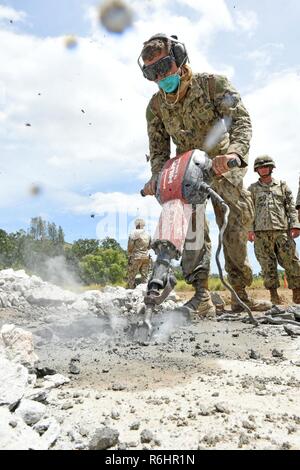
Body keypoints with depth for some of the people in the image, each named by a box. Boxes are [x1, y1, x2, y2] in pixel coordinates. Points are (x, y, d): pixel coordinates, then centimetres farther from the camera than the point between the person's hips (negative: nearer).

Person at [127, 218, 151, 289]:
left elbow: (130, 247, -8)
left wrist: (130, 255, 9)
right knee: (144, 276, 10)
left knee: (131, 276, 1)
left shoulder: (133, 234, -8)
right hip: (146, 257, 5)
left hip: (136, 257, -5)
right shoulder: (147, 234, 8)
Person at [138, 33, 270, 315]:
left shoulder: (212, 84, -11)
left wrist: (234, 153, -43)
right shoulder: (156, 106, -1)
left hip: (221, 164, -1)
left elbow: (241, 120, -22)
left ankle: (240, 294, 5)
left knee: (237, 222, -6)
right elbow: (158, 147, -2)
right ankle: (201, 294, -26)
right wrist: (157, 175, -24)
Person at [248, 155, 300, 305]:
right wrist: (250, 229, -3)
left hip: (282, 230, 1)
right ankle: (273, 294, 6)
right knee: (267, 264, -1)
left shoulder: (282, 185, 19)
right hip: (261, 232, 0)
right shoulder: (252, 189, 16)